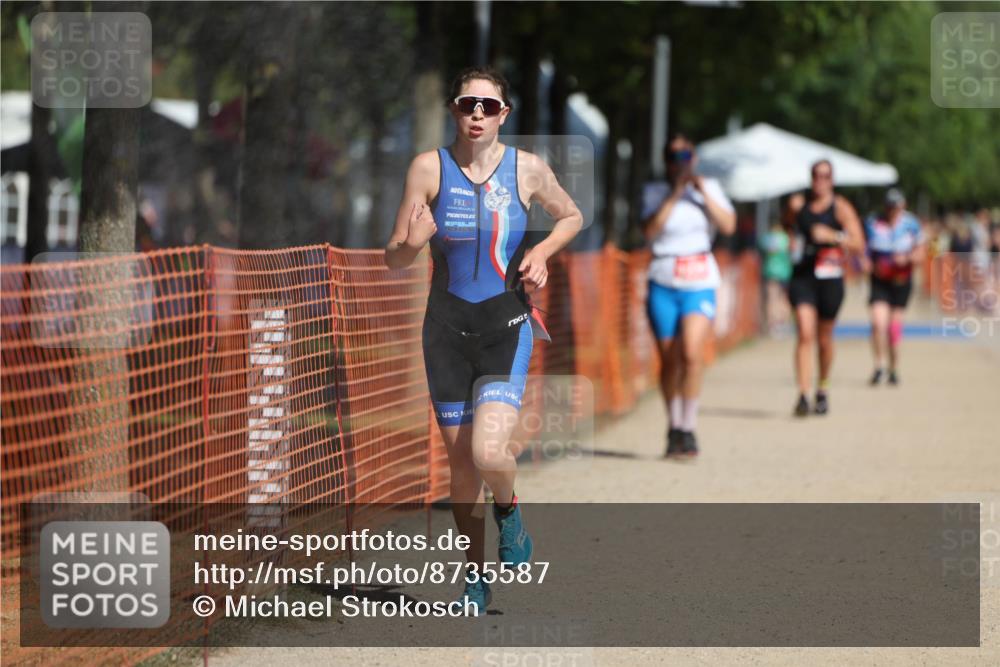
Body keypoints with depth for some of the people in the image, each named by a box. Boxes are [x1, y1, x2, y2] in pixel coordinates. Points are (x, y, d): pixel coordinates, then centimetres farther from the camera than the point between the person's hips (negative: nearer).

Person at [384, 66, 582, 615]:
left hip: (506, 327, -1)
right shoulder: (429, 168, -4)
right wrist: (412, 243, -24)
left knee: (489, 452, -20)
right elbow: (394, 258, -1)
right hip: (447, 327, 1)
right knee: (460, 462, 7)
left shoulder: (527, 169, -4)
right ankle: (476, 577, 26)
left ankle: (508, 511, 15)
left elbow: (571, 217, 16)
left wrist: (542, 251, -3)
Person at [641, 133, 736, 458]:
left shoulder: (709, 188, 9)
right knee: (669, 360, 3)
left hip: (700, 284, -1)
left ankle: (688, 429, -13)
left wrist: (704, 194, -9)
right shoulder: (655, 193, 6)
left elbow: (729, 225, -2)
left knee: (692, 353, -19)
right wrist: (673, 196, -14)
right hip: (663, 284, 1)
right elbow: (650, 231, -10)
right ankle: (674, 428, 19)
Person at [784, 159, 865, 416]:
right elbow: (789, 224, 28)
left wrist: (833, 236, -22)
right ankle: (803, 395, -21)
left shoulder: (841, 208, -3)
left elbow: (859, 245, -8)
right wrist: (793, 239, 8)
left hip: (830, 279, -1)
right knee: (805, 334, -15)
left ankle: (823, 391, 33)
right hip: (802, 277, 1)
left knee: (824, 339, 12)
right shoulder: (797, 203, 5)